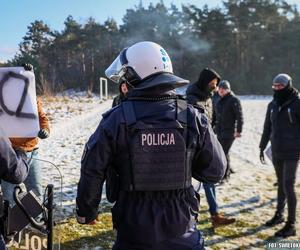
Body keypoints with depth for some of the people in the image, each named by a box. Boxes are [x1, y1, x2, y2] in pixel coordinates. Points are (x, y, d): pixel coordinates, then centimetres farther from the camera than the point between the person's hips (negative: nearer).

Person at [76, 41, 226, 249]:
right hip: (180, 230, 1)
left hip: (133, 231, 0)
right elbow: (216, 171, -3)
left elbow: (92, 172, -7)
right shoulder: (193, 118, -10)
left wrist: (86, 211, 9)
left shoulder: (115, 120, -13)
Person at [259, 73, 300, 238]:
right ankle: (279, 215, 30)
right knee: (281, 184, 16)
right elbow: (267, 128, 15)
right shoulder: (272, 105, 8)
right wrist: (262, 147, 16)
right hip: (276, 151, 6)